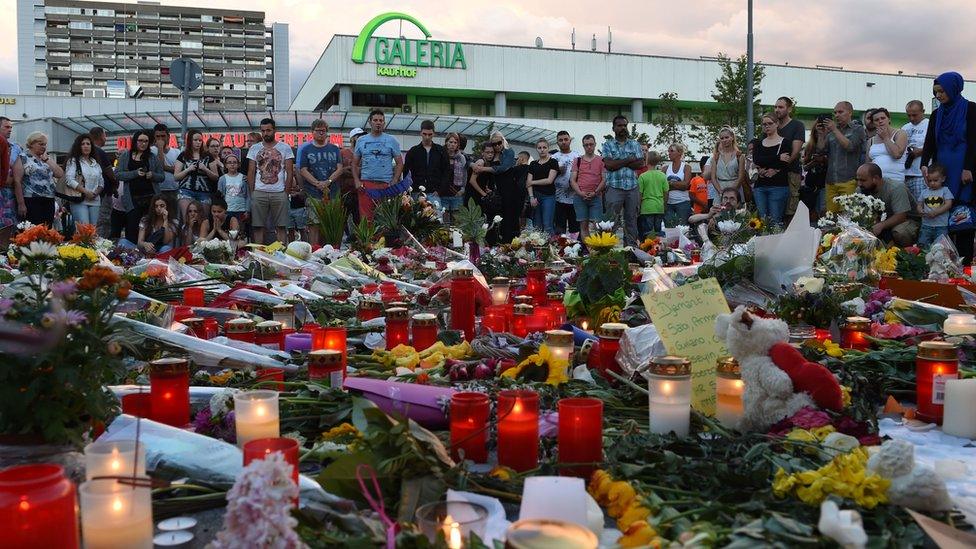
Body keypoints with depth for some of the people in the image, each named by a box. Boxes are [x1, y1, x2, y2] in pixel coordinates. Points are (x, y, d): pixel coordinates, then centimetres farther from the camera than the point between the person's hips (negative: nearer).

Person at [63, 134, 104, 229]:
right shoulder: (73, 161, 4)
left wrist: (96, 192, 0)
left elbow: (101, 182, 21)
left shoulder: (96, 163, 21)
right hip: (79, 201, -5)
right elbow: (69, 180, -9)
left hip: (95, 202, 5)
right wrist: (86, 192, -14)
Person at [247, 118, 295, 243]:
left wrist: (286, 192, -3)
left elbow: (290, 172, 4)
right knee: (258, 226, 1)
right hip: (259, 193, 1)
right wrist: (251, 193, 2)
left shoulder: (285, 148, 5)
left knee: (280, 227, -1)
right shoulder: (254, 148, 10)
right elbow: (251, 172, 10)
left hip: (279, 193, -1)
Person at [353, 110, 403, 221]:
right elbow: (355, 164, 16)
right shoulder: (361, 140, 13)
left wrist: (394, 182, -5)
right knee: (365, 217, -2)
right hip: (365, 185, 1)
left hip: (385, 185, -1)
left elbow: (399, 163, 7)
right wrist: (357, 181, 1)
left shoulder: (392, 141, 7)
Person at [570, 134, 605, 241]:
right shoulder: (578, 160, 12)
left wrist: (595, 193, -11)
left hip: (596, 197, -1)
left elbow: (604, 180, 3)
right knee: (583, 225, 1)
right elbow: (572, 180, 6)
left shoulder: (601, 161, 8)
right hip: (580, 197, 1)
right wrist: (580, 193, -9)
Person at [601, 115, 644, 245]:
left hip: (632, 187, 3)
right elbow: (609, 165, -9)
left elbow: (640, 163, -1)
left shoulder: (634, 144, 13)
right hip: (614, 187, -3)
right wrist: (629, 160, -5)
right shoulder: (608, 145, 6)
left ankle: (632, 245, 10)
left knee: (632, 219, 6)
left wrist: (618, 163, -7)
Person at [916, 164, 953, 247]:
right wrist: (920, 211, -11)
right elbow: (920, 205, 14)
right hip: (926, 224, 3)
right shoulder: (925, 192, 11)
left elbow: (948, 205, -6)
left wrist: (935, 212, -17)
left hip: (941, 225, -3)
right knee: (922, 245, -3)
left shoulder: (945, 191, 3)